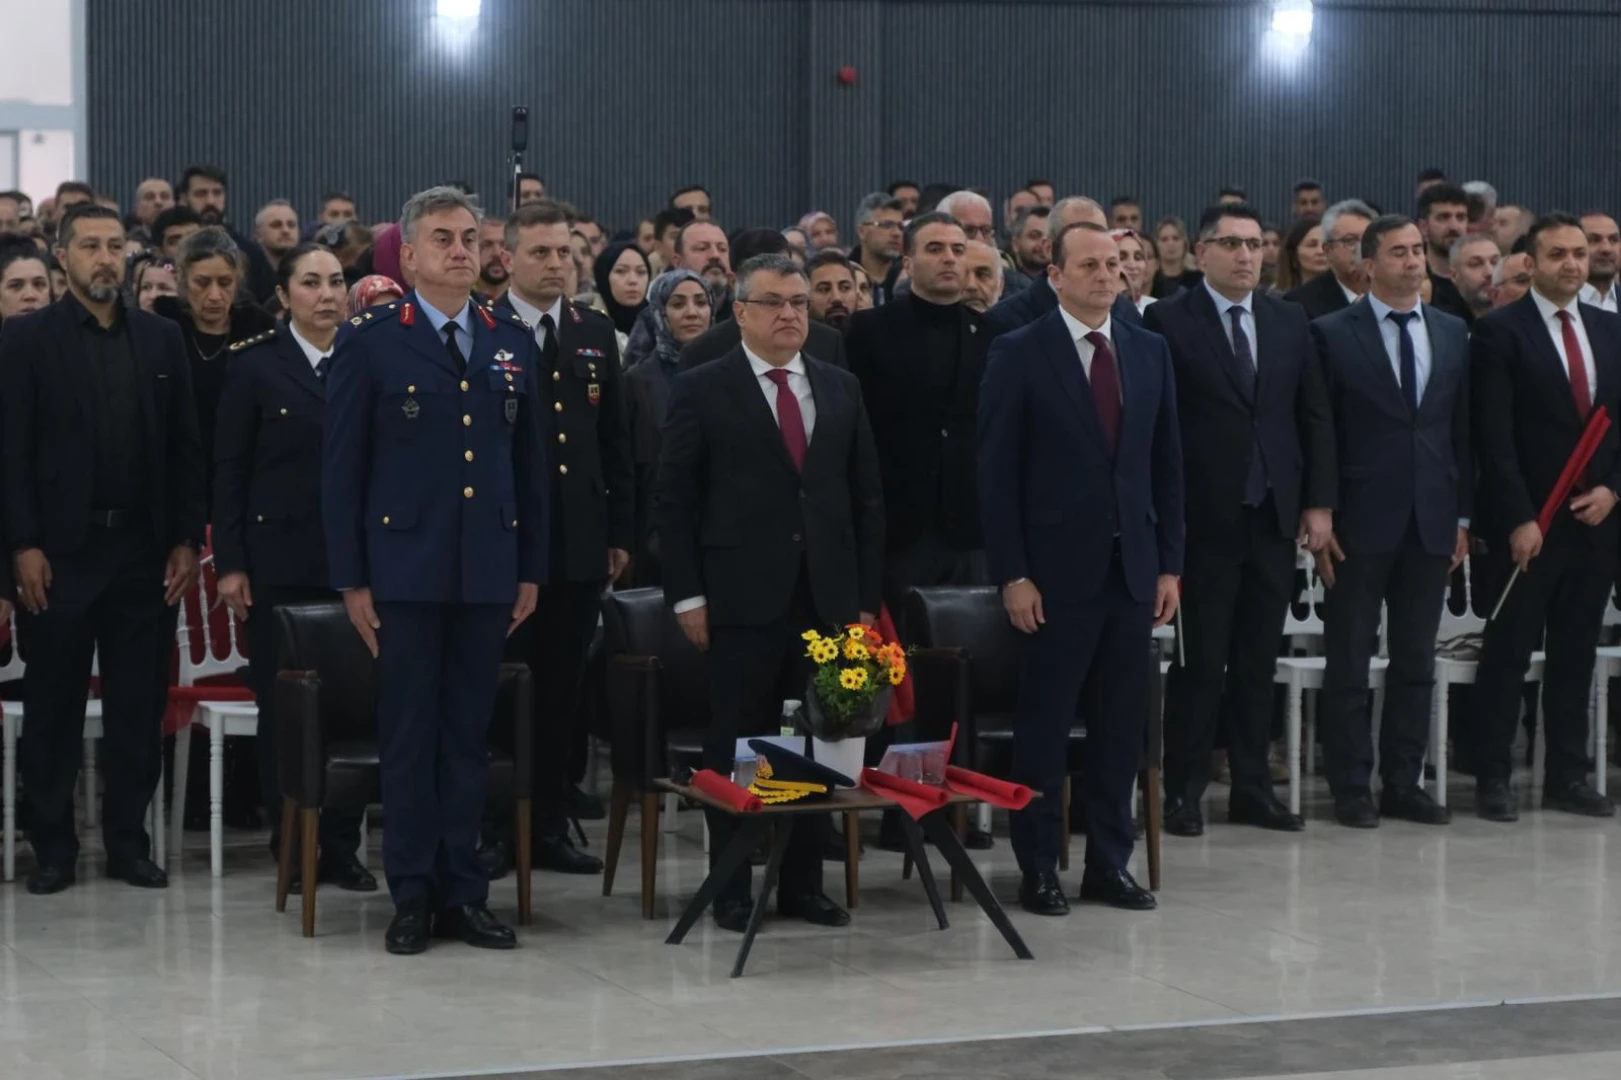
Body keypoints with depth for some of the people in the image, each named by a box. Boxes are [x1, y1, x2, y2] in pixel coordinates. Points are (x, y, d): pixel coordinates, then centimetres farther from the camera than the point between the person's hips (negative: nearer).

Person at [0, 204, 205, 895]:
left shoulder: (161, 340, 9)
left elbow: (185, 448, 9)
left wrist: (186, 540, 2)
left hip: (145, 551, 3)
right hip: (60, 551, -2)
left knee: (138, 707, 5)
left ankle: (129, 842, 14)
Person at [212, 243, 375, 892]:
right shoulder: (255, 364, 2)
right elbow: (229, 468, 1)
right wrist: (230, 563, -5)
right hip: (279, 559, -2)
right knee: (281, 704, 2)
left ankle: (341, 846, 7)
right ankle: (291, 847, 11)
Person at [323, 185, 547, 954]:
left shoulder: (513, 343, 9)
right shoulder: (370, 343, -2)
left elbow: (529, 462, 13)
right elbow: (341, 467, -3)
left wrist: (531, 568, 8)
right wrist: (351, 578, -6)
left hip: (488, 571, 3)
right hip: (404, 568, -3)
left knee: (468, 736, 8)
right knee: (409, 737, 2)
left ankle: (463, 892, 14)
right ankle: (412, 896, 10)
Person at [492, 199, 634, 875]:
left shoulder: (596, 336, 11)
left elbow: (616, 442, 14)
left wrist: (621, 531, 9)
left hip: (580, 541, 4)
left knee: (563, 689, 7)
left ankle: (550, 825, 14)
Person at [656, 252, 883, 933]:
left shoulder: (841, 390, 13)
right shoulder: (703, 391, 1)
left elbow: (866, 497, 13)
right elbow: (674, 500, -2)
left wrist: (866, 596, 7)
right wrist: (687, 595, -8)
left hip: (827, 597, 4)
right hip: (742, 597, -3)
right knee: (736, 747, 1)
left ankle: (803, 883, 14)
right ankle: (731, 889, 9)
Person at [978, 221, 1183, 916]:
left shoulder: (1149, 351, 10)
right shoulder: (1019, 355, -4)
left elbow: (1166, 463, 12)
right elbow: (997, 472, -6)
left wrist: (1169, 563, 6)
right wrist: (1011, 574, -11)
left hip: (1132, 567, 4)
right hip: (1056, 570, -4)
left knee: (1122, 722, 7)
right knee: (1045, 723, 2)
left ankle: (1110, 862, 16)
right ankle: (1038, 869, 10)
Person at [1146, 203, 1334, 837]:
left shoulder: (1289, 322, 10)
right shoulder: (1168, 322, -4)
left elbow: (1315, 416, 11)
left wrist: (1319, 502, 5)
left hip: (1275, 517, 4)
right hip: (1203, 520, -4)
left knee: (1258, 662, 9)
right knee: (1199, 662, 0)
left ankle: (1252, 788, 15)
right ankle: (1183, 791, 8)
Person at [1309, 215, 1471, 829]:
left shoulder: (1452, 334, 9)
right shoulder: (1334, 335, -3)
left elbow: (1462, 431, 11)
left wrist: (1463, 517, 6)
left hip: (1431, 524, 4)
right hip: (1360, 523, -4)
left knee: (1417, 662, 9)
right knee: (1349, 663, 2)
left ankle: (1404, 784, 16)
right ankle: (1351, 789, 10)